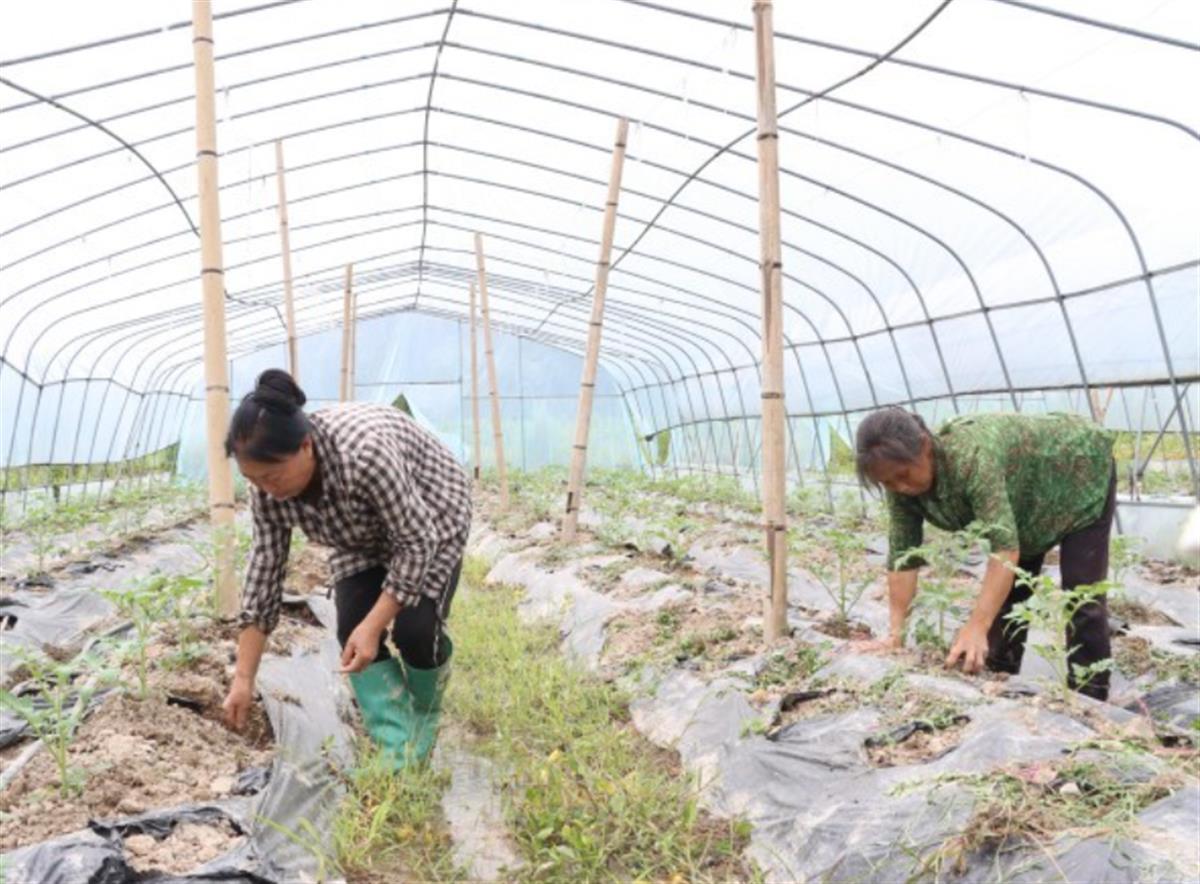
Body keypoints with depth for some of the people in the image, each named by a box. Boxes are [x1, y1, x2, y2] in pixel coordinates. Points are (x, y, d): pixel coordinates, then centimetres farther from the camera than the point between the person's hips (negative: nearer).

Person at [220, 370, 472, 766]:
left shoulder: (365, 453, -41)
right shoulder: (268, 488, -22)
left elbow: (415, 543, -32)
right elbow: (264, 570, -15)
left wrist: (373, 626, -32)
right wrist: (243, 679, -14)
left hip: (430, 518, -5)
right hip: (362, 536, 5)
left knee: (415, 628, -18)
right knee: (353, 633, -13)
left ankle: (424, 721, 11)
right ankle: (396, 751, -3)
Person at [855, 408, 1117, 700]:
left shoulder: (972, 457, -42)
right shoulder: (901, 483, -20)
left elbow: (1006, 545, -47)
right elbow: (902, 554, -17)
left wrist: (976, 628, -53)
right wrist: (896, 629, -23)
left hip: (1082, 469, -7)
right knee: (1005, 589, 8)